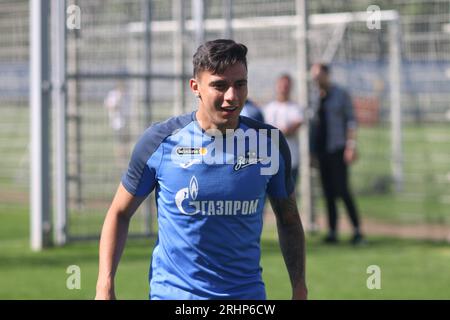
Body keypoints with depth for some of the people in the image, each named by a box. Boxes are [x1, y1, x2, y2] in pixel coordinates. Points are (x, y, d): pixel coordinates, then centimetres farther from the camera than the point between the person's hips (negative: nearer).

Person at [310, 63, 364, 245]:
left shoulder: (341, 95, -2)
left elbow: (350, 120, -4)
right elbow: (313, 122, 16)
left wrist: (351, 146, -13)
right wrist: (311, 151, 11)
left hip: (337, 149, -6)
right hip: (320, 151, 6)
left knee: (342, 190, -13)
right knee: (328, 192, 5)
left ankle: (357, 230, -9)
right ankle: (332, 232, 8)